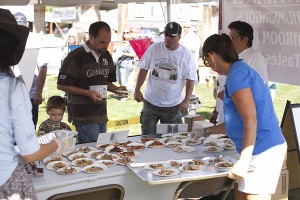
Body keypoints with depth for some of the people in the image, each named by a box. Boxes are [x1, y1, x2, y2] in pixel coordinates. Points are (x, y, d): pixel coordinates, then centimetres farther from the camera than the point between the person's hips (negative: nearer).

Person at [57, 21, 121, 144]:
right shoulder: (76, 56, -12)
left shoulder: (106, 56, 11)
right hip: (84, 116, -7)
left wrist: (116, 90, 0)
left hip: (101, 115, 7)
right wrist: (88, 93, -18)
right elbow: (61, 85, -11)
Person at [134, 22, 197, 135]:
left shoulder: (186, 55, -6)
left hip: (173, 106, -1)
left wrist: (186, 100, -9)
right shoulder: (153, 48, -4)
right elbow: (144, 69, 3)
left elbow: (190, 80, -2)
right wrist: (137, 90, -3)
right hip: (150, 103, 1)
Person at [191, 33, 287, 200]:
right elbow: (238, 121, 24)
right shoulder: (243, 70, 18)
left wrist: (243, 161, -23)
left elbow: (251, 121, -21)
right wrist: (206, 131, 31)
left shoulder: (236, 75, -13)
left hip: (262, 151, -10)